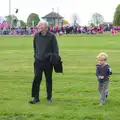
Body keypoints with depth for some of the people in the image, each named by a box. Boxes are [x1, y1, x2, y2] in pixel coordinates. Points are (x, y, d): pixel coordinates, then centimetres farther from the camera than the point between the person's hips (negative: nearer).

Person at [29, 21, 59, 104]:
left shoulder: (51, 36, -5)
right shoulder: (36, 36, 5)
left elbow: (55, 48, -2)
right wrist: (36, 55, 10)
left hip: (48, 61, -2)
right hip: (38, 61, 2)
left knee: (49, 80, 8)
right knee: (37, 79, -4)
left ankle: (49, 97, 19)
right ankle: (36, 98, 2)